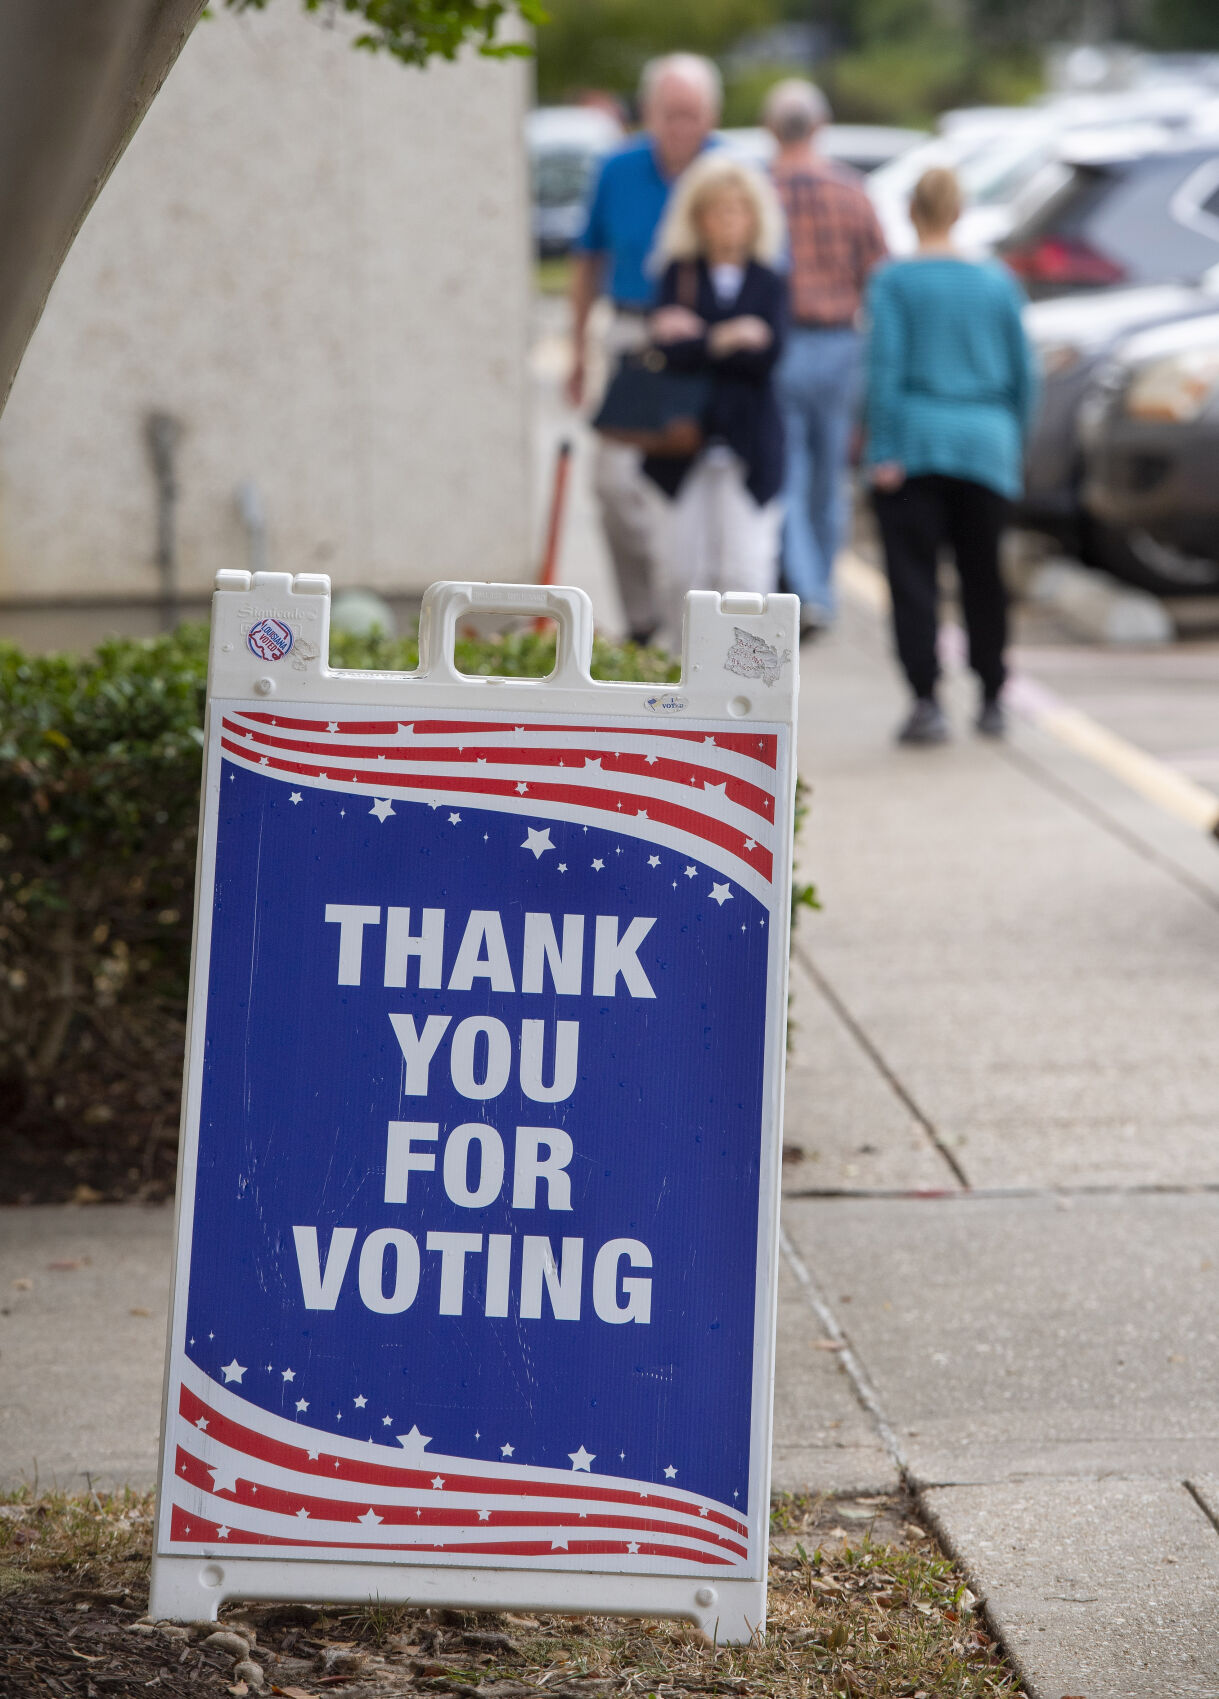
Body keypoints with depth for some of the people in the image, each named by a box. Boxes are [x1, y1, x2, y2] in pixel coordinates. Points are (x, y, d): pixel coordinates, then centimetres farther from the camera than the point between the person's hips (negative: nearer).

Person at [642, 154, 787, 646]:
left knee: (744, 571, -6)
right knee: (680, 569, 4)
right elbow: (668, 348, -9)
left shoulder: (769, 284, 6)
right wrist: (726, 339, -15)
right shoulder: (678, 275, 5)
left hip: (749, 443, 0)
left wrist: (696, 338, -9)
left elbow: (767, 353, -9)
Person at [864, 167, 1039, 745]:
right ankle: (992, 701, 22)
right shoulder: (998, 282, 6)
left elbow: (884, 367, -11)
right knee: (983, 574, 14)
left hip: (913, 443, -3)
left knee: (913, 575, -3)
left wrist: (883, 452, -10)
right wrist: (1013, 445, 19)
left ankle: (927, 701, -14)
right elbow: (1023, 373, 8)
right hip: (985, 445, 3)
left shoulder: (894, 281, -4)